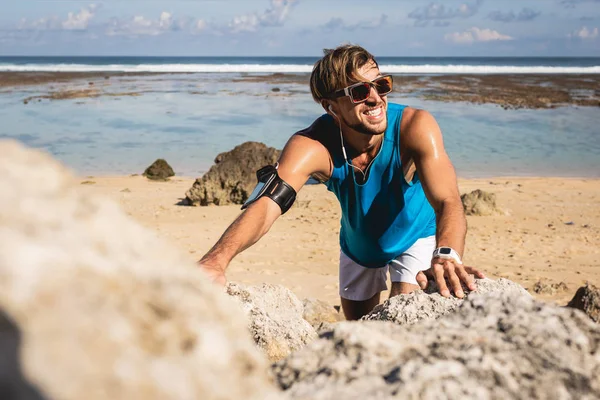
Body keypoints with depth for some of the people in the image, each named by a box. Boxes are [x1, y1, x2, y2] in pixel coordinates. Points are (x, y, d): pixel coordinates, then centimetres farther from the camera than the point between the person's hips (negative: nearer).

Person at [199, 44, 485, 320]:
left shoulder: (415, 127, -36)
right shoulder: (312, 146, -34)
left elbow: (447, 201, -46)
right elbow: (266, 205, -48)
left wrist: (447, 256, -69)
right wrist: (216, 260, -67)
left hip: (417, 235, -2)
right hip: (358, 246, 2)